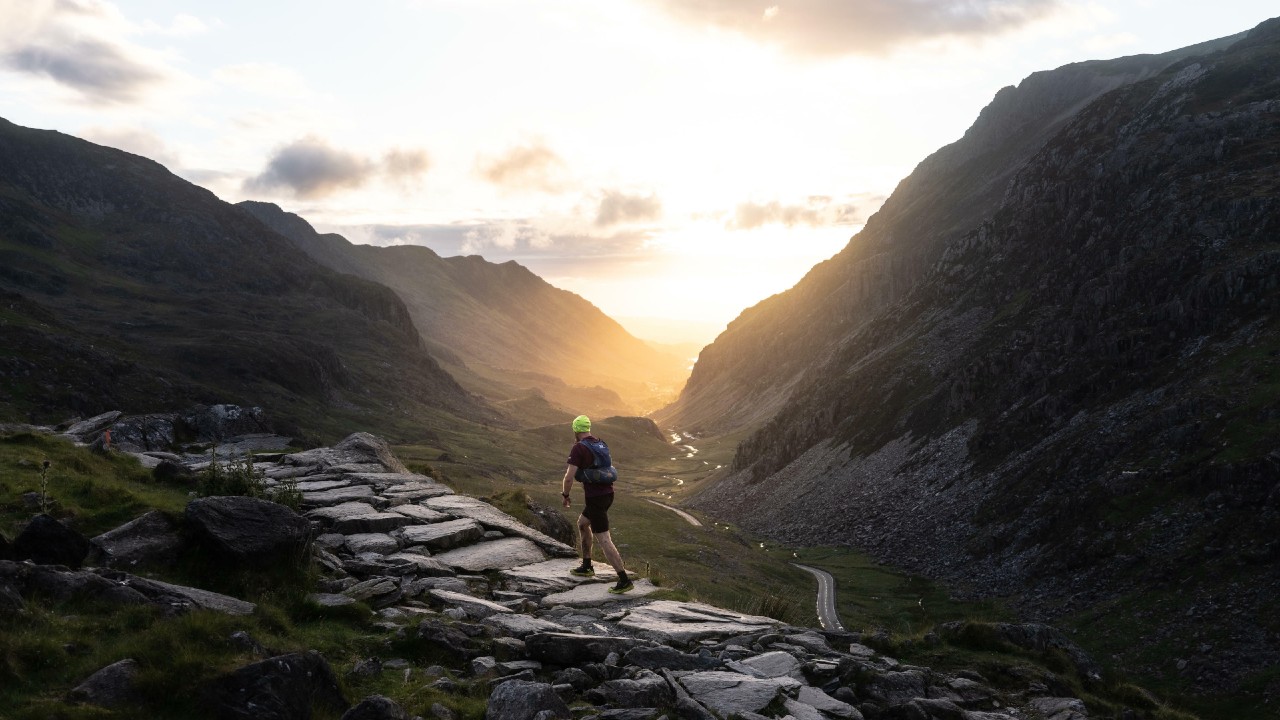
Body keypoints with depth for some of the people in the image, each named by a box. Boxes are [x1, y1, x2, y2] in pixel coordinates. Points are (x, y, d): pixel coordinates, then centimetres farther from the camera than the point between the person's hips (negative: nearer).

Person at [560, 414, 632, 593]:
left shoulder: (578, 448, -15)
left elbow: (569, 478, -19)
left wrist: (565, 495, 0)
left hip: (595, 498, -9)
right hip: (607, 493, 9)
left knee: (603, 540, -6)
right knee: (582, 524, 28)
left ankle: (624, 580, -10)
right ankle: (587, 566, 35)